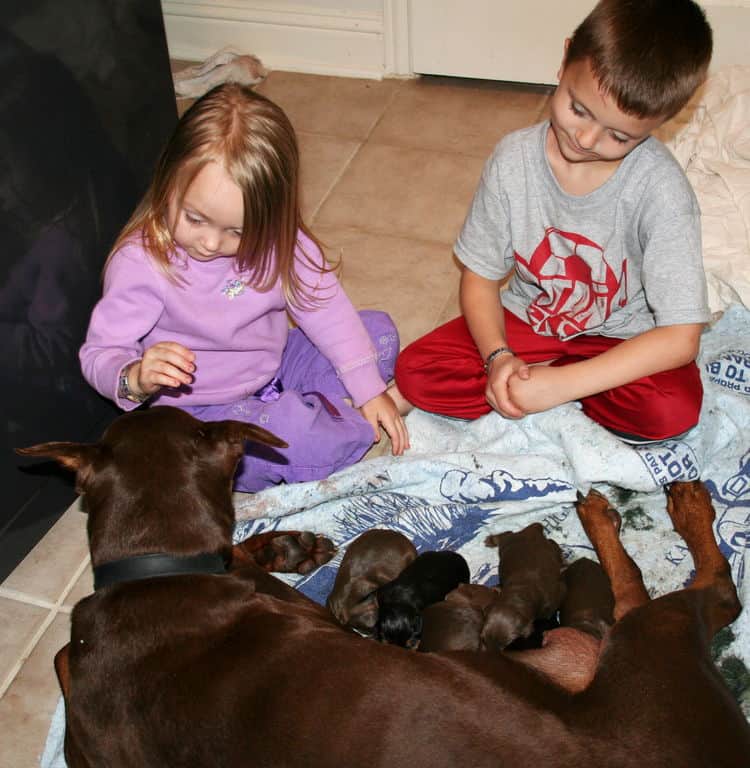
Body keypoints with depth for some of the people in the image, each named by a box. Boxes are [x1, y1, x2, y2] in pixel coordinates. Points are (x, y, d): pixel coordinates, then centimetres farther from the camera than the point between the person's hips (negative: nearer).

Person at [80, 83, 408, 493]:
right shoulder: (140, 262, -24)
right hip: (200, 409, -6)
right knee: (280, 435, -36)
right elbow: (99, 353, -21)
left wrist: (369, 390, -7)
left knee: (379, 331, 5)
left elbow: (326, 309, -5)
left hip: (274, 369, 6)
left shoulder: (277, 240, -12)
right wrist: (135, 378, -45)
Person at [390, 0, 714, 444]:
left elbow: (680, 338, -27)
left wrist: (559, 386, -32)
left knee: (674, 408, -32)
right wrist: (498, 357, -25)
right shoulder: (515, 159, -17)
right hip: (525, 320, 1)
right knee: (416, 370, -18)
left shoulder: (662, 189, -26)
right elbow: (480, 277, -5)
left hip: (619, 338, -1)